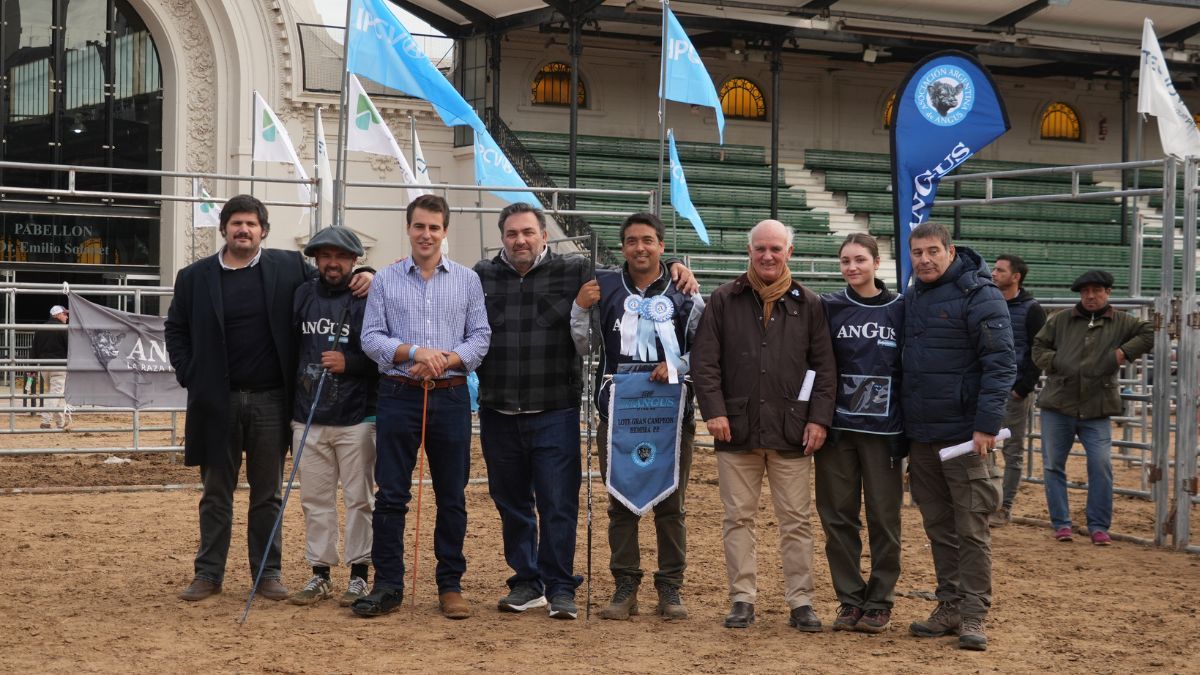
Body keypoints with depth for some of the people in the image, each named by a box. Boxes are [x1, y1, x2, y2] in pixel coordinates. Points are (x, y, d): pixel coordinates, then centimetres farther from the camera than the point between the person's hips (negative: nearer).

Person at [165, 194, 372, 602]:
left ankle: (267, 572, 15)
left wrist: (361, 277, -6)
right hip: (217, 402, 0)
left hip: (270, 400, 0)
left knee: (267, 493, 7)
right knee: (216, 493, 8)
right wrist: (189, 376, 0)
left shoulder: (289, 268, 4)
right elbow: (176, 330, 11)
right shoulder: (195, 277, 5)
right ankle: (209, 573, 15)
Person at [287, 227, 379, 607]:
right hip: (308, 418, 4)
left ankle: (359, 576, 11)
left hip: (356, 419, -4)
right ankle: (320, 575, 18)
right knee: (315, 500, 10)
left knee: (359, 498, 3)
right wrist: (289, 402, 10)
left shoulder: (367, 299, -4)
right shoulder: (303, 296, 9)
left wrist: (350, 363, -19)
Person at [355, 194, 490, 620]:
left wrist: (446, 360, -14)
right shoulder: (386, 280, 6)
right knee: (390, 494, 0)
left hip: (450, 397, 1)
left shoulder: (467, 280, 7)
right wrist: (414, 352, -15)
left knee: (452, 497, 5)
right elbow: (370, 338, 0)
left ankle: (450, 585, 13)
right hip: (399, 396, 0)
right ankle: (387, 585, 7)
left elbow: (480, 338, 4)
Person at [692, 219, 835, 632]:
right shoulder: (724, 301, 5)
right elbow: (705, 362, 3)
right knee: (738, 518, 5)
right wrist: (714, 410, -7)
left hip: (791, 431, 0)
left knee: (797, 520, 2)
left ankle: (800, 601, 9)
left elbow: (824, 367, 7)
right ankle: (742, 599, 12)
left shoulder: (808, 305, 7)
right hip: (737, 428, 0)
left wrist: (819, 418, -2)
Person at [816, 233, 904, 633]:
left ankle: (880, 602, 13)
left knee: (884, 518, 3)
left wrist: (909, 430, -1)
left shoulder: (900, 309, 2)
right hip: (838, 429, 1)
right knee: (838, 517, 4)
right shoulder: (829, 308, 4)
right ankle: (850, 599, 15)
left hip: (884, 431, -1)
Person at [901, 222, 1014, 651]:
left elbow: (1000, 363, -14)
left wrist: (987, 424, -20)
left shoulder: (978, 294, -9)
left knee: (971, 528, -3)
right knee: (938, 527, 12)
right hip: (920, 436, 7)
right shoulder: (911, 300, 13)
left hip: (964, 434, -7)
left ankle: (973, 615, 2)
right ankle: (950, 605, 20)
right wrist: (903, 427, 14)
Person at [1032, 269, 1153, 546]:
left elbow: (1150, 333, 0)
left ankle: (1099, 526, 3)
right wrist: (1054, 364, -5)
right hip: (1057, 407, 1)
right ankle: (1061, 523, 14)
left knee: (1101, 466, -7)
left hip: (1097, 410, -1)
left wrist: (1126, 351, -10)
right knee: (1053, 465, 4)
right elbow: (1039, 346, 12)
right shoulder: (1061, 320, 7)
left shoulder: (1121, 323, 5)